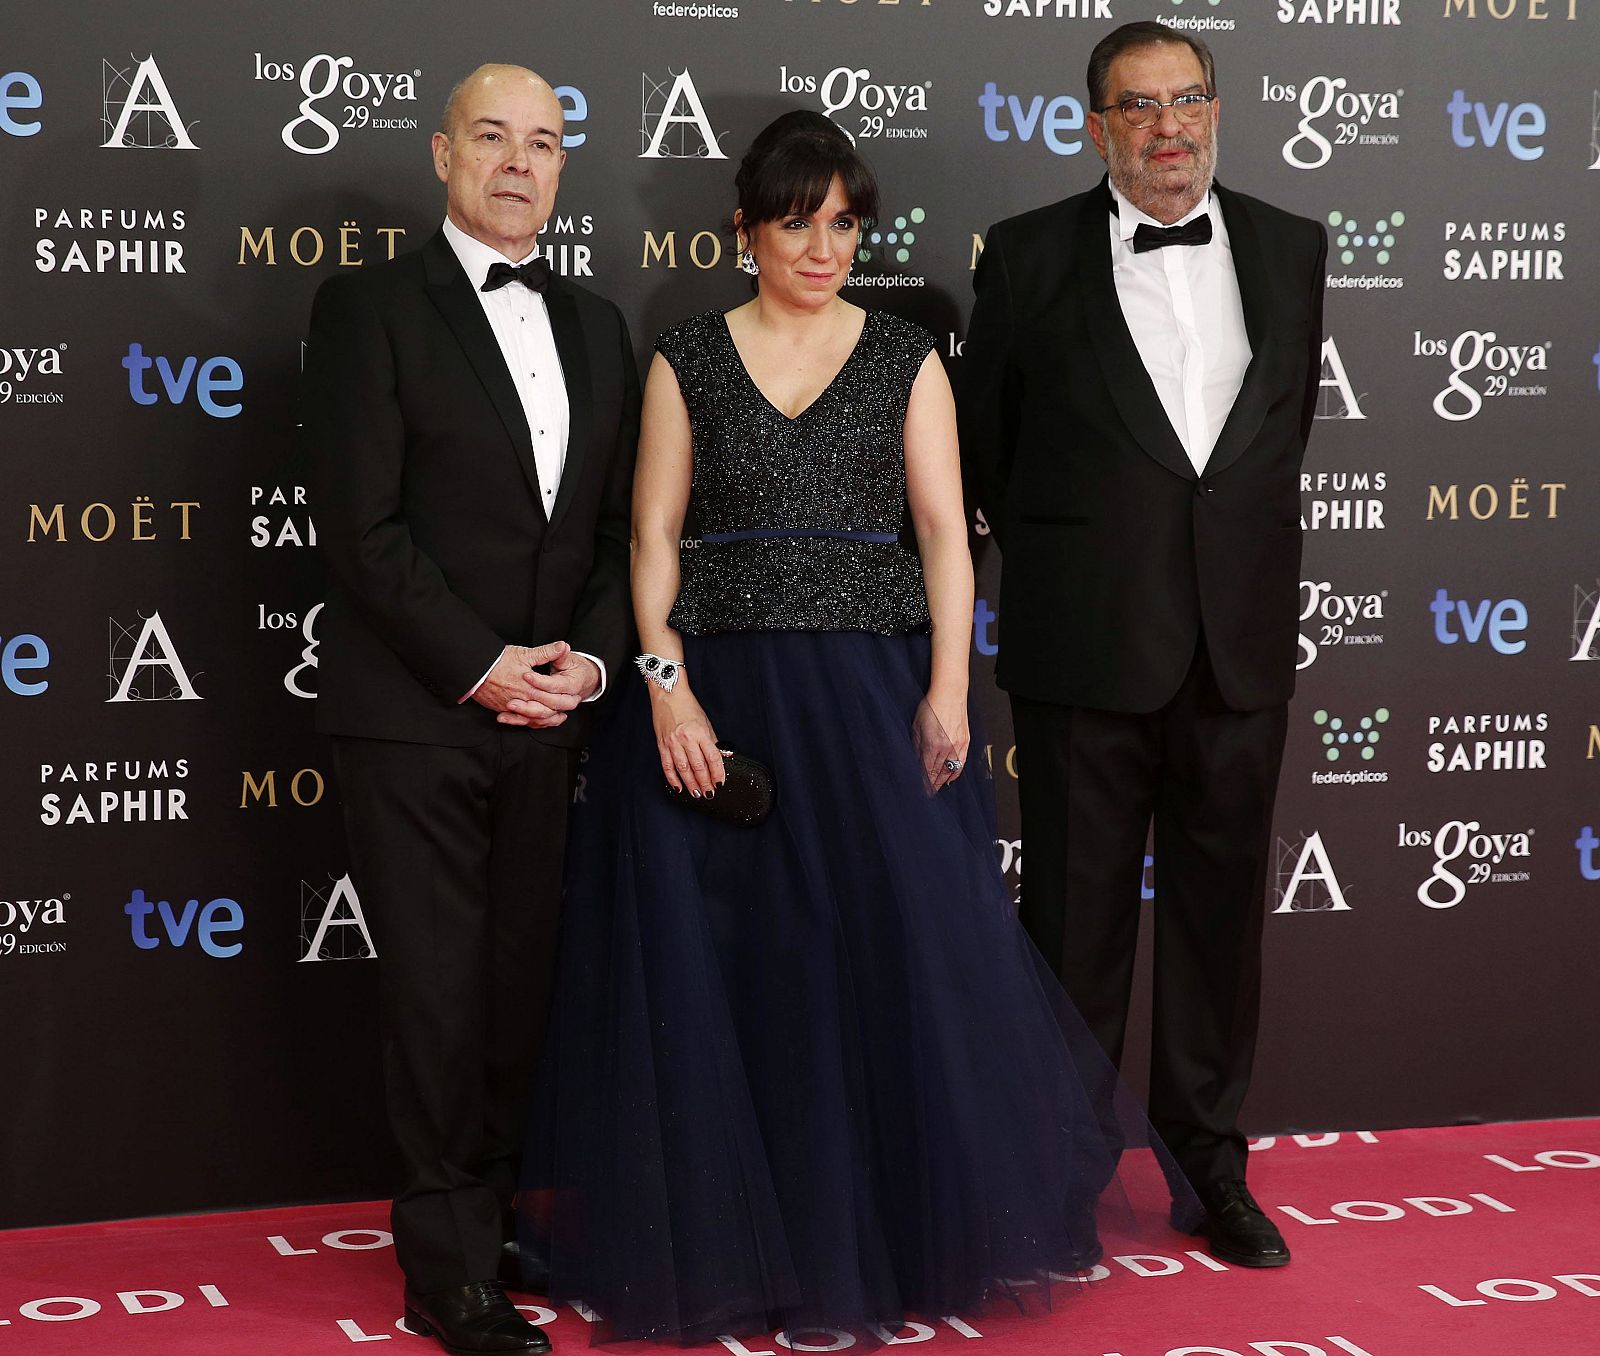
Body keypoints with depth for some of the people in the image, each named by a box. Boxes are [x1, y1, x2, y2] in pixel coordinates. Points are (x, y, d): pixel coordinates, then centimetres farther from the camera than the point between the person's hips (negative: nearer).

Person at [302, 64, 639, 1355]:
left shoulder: (596, 325, 14)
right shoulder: (370, 307, -4)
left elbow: (618, 521, 14)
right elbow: (364, 528, -11)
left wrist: (588, 656, -2)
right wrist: (483, 667, -14)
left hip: (551, 711, 5)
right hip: (416, 712, -5)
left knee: (524, 981, 9)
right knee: (439, 992, -1)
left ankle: (496, 1211, 24)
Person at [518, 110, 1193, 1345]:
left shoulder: (906, 360, 7)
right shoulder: (688, 363, 6)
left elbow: (944, 531, 1)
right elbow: (655, 535, 2)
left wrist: (948, 688, -10)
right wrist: (667, 686, -10)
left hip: (873, 692, 0)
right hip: (722, 696, 0)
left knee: (901, 949, -4)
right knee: (724, 969, 2)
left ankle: (899, 1230, 11)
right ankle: (735, 1238, 16)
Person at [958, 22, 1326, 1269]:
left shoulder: (1291, 251, 6)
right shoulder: (1032, 256, -1)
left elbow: (1288, 419, 14)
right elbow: (984, 443, 5)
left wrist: (1232, 548, 13)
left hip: (1240, 649, 3)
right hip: (1088, 648, -2)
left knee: (1221, 908, 10)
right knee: (1077, 911, 6)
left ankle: (1209, 1162, 24)